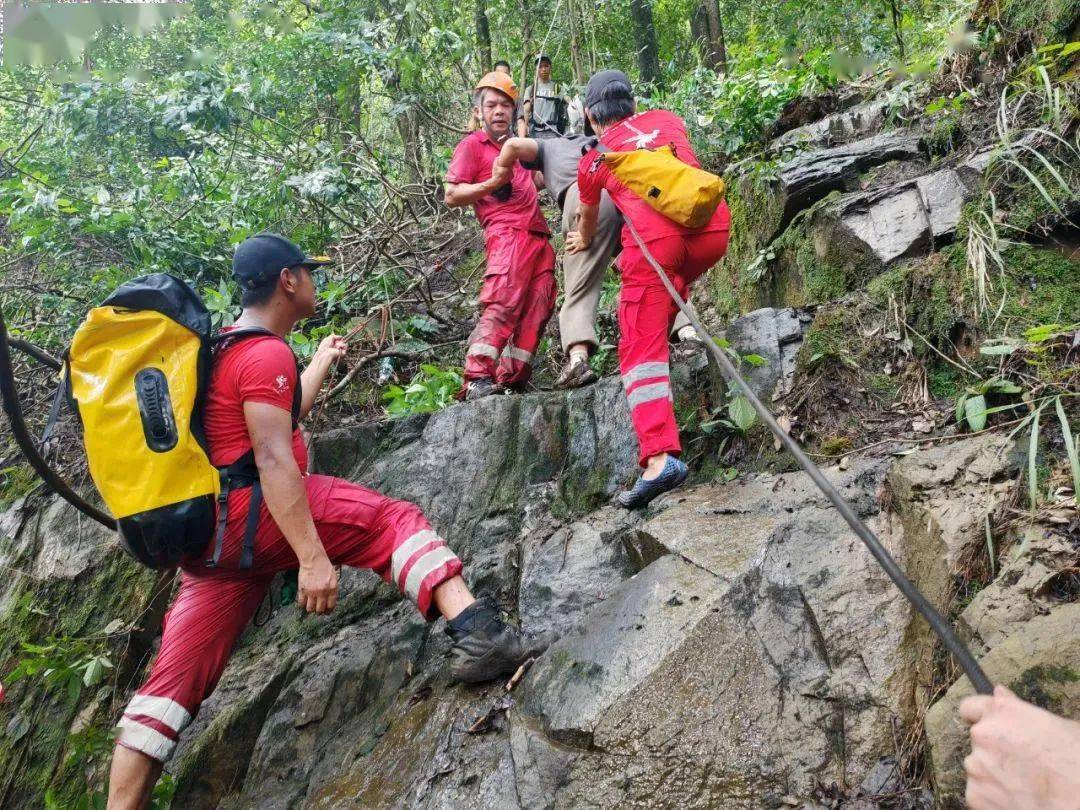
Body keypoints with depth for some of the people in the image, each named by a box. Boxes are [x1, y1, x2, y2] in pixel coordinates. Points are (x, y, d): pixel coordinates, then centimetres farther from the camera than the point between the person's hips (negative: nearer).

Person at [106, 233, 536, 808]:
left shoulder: (221, 349, 23)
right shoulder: (267, 353, -9)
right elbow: (272, 458, -20)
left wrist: (321, 362, 54)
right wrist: (312, 556, -25)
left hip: (206, 536, 10)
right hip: (251, 511, -9)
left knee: (177, 676, 8)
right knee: (395, 521, -10)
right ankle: (474, 629, -30)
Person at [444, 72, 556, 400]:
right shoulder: (472, 145, 6)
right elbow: (451, 196, -3)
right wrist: (493, 184, -15)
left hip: (538, 235, 8)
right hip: (507, 232, -8)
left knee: (536, 310, -2)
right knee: (502, 304, -21)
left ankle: (512, 379, -1)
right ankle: (478, 379, -25)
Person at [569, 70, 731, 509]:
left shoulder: (592, 160, 22)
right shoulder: (667, 119, 27)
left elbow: (587, 219, 41)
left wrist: (583, 241, 64)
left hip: (654, 239, -3)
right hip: (713, 228, 3)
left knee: (641, 350, -5)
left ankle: (660, 457, -19)